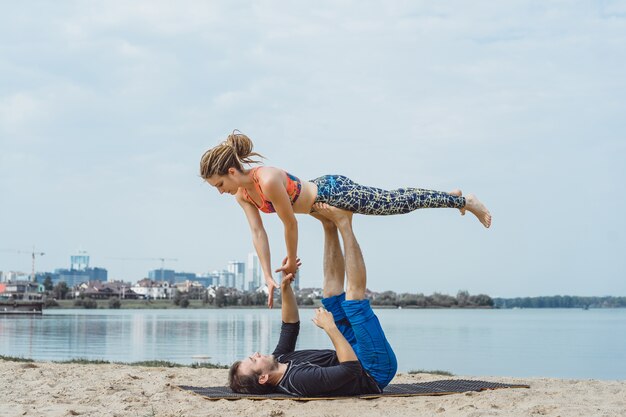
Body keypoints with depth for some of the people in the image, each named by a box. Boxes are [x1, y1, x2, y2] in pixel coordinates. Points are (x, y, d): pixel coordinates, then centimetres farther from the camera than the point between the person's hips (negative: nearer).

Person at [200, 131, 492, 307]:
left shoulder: (268, 181, -34)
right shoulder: (243, 195, -8)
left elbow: (291, 225, -25)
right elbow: (258, 233, -4)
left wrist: (291, 263, -11)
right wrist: (268, 276, -8)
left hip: (334, 192, -8)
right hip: (321, 193, 8)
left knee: (402, 202, 4)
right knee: (394, 200, 23)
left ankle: (465, 201, 22)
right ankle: (453, 198, 43)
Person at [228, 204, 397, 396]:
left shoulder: (279, 360, -7)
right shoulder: (300, 380, -36)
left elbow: (290, 326, 10)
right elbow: (351, 369, -38)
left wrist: (285, 288, -4)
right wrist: (330, 327, -31)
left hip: (358, 356, 8)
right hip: (376, 372, -8)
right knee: (354, 297, -19)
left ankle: (330, 225, 6)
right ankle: (344, 222, -5)